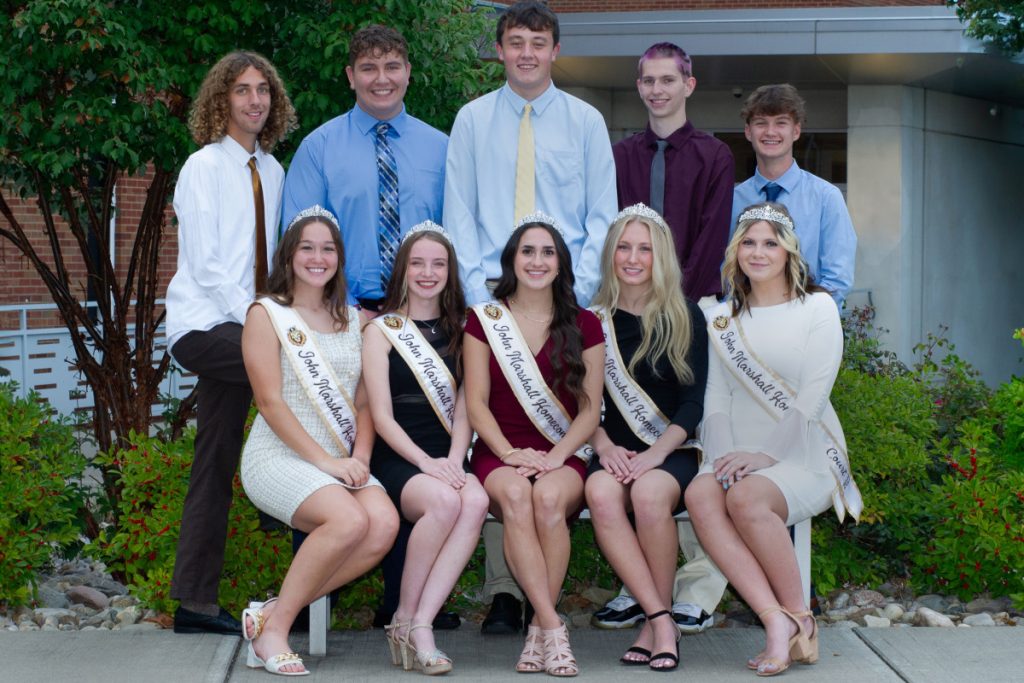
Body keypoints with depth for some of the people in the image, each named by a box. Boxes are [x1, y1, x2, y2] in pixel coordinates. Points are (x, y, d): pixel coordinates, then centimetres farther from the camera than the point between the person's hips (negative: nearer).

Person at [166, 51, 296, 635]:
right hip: (203, 324, -6)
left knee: (218, 465, 5)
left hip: (239, 325, 6)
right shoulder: (204, 167, -5)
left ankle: (196, 603, 8)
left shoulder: (271, 171, 15)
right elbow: (206, 263, -12)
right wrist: (256, 319, -18)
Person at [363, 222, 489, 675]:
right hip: (395, 458, -3)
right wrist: (425, 462, -17)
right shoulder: (381, 330, 6)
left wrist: (454, 459, -9)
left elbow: (462, 408, 11)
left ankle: (420, 625, -30)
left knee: (476, 500, -32)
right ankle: (405, 618, -16)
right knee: (444, 500, -35)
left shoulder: (457, 330, 17)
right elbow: (382, 416, -3)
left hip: (446, 460, 3)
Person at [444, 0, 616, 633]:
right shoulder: (473, 120, 11)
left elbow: (602, 216, 8)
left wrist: (580, 290, -3)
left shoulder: (586, 121, 10)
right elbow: (459, 215, 8)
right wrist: (479, 290, -3)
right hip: (492, 295, 0)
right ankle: (503, 590, -3)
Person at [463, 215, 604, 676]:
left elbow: (590, 408, 5)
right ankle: (553, 627, -36)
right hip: (500, 454, 0)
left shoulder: (584, 326, 11)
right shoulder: (484, 320, 10)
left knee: (549, 496, -35)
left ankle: (539, 632, -26)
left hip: (564, 456, 0)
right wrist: (510, 454, -13)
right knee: (514, 493, -36)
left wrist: (555, 457, -12)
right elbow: (476, 402, 4)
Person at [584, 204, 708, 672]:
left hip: (674, 451, -1)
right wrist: (604, 446, -12)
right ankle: (661, 620, -29)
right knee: (600, 493, -33)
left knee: (649, 492, -35)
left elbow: (693, 402, 1)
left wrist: (656, 453, -14)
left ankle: (657, 621, -18)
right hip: (615, 452, 2)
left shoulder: (685, 318, 7)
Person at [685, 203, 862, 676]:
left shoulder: (817, 308, 3)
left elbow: (812, 397, -6)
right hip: (738, 455, 4)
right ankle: (777, 620, -34)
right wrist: (724, 455, -10)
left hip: (803, 455, -4)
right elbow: (716, 399, 9)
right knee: (700, 495, -30)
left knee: (746, 499, -35)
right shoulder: (722, 318, 17)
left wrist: (765, 454, -16)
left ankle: (800, 619, -18)